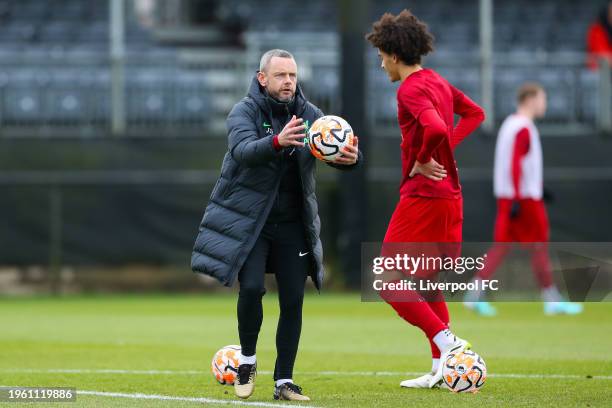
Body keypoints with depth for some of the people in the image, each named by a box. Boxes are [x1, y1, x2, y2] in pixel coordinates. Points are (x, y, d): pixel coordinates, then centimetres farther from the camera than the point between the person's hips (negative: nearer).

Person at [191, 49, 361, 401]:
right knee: (251, 287, -17)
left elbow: (337, 151, -7)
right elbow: (243, 150, -27)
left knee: (293, 300, 0)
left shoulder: (309, 115, 2)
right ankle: (248, 360, 7)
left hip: (292, 223, 3)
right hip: (248, 221, -3)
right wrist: (276, 142, -47)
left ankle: (285, 381, 10)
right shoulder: (245, 111, -8)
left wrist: (350, 157, -32)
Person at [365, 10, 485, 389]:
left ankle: (446, 340, -15)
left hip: (423, 195, -9)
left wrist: (422, 162, -15)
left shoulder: (410, 90, -15)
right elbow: (474, 113, 27)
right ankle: (440, 369, 13)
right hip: (450, 193, 9)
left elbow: (436, 129, -32)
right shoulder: (438, 81, 13)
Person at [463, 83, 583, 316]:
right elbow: (515, 164, -22)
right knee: (539, 247, -1)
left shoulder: (510, 124, 16)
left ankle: (475, 296, -4)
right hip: (524, 199, -9)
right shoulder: (524, 129, -15)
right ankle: (552, 301, 5)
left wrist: (537, 188, 29)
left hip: (510, 197, 9)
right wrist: (517, 200, -25)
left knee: (502, 245, 5)